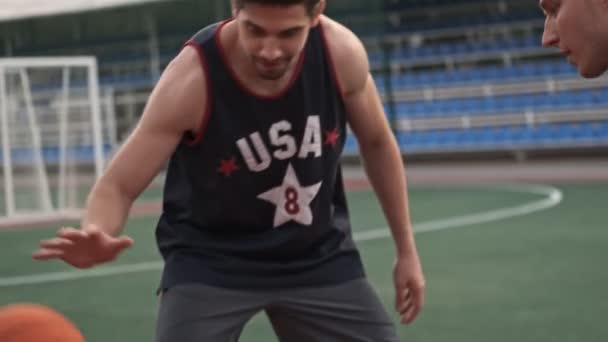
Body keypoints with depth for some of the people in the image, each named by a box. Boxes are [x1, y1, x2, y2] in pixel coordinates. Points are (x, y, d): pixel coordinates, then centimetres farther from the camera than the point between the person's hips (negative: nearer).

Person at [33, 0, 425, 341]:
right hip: (212, 260, -3)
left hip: (318, 254, 4)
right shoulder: (192, 80, -27)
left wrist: (406, 249, 8)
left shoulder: (342, 53, -17)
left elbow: (377, 143, 2)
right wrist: (96, 234, -47)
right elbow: (117, 186, -22)